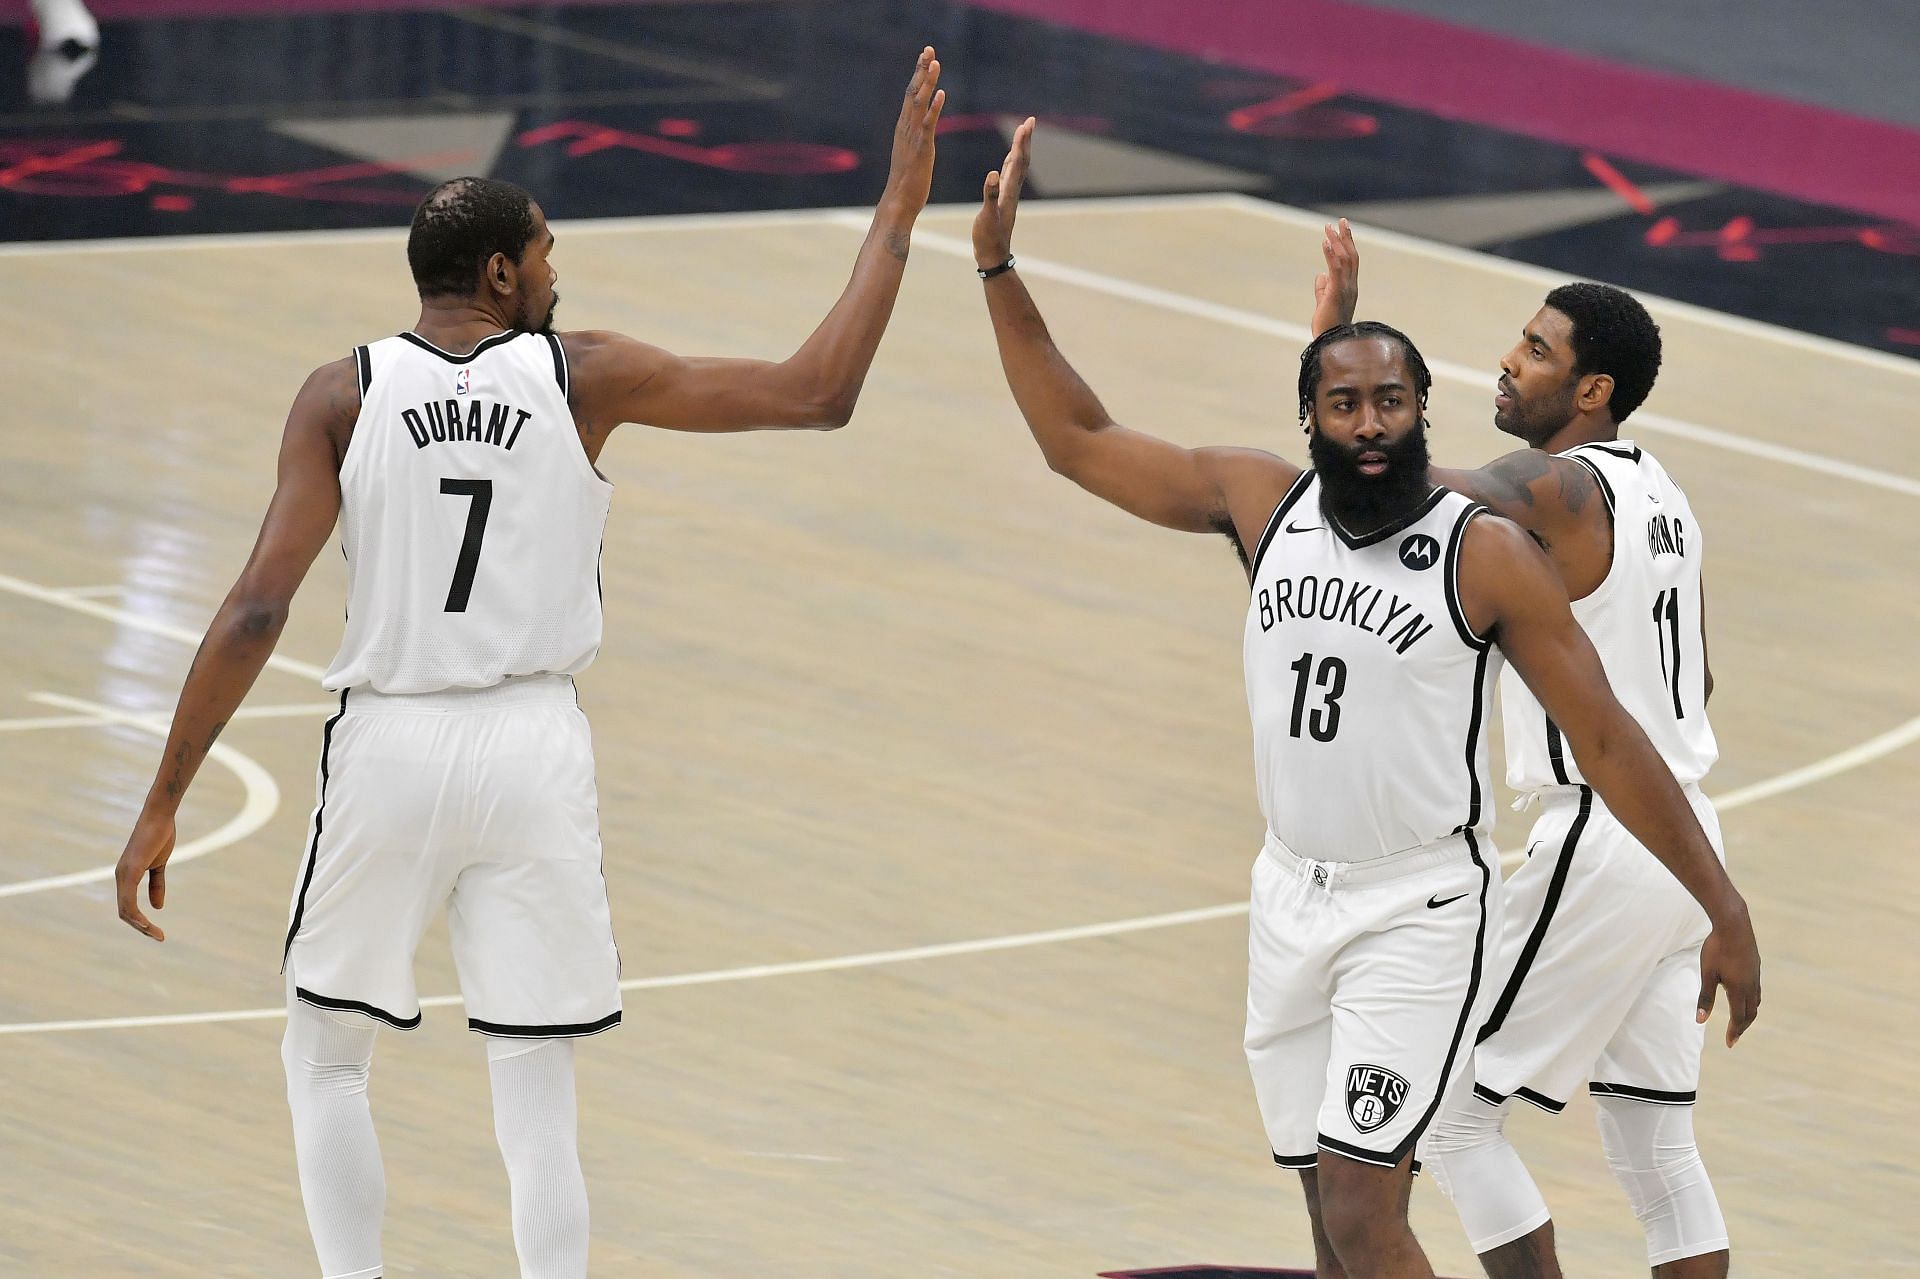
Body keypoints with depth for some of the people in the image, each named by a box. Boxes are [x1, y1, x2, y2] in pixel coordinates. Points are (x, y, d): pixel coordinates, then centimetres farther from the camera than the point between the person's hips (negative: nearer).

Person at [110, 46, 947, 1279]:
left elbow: (258, 608, -9)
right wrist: (898, 215, 6)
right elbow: (817, 395, -2)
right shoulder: (585, 376, -3)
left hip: (389, 744, 0)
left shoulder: (344, 394, -3)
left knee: (327, 1056, 20)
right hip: (534, 745, 0)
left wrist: (163, 803, -5)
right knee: (538, 1094, 3)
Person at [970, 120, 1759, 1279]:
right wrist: (1001, 271, 3)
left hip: (1423, 912, -6)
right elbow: (1079, 439, 10)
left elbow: (1606, 740, -9)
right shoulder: (1260, 501, 2)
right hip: (1293, 898, 6)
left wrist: (1725, 911, -11)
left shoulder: (1488, 554, -12)